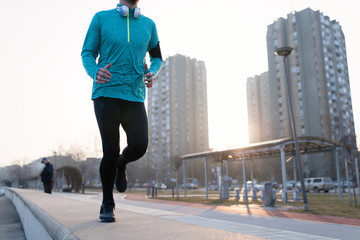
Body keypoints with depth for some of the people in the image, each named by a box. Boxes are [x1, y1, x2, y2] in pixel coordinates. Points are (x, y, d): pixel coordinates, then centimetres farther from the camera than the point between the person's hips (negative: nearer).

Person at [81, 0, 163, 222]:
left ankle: (122, 163, 25)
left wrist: (152, 73, -1)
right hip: (106, 93, -2)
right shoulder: (102, 18, 8)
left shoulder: (148, 25, 13)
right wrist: (95, 73, -15)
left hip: (134, 96, 2)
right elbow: (87, 54, 7)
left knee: (139, 147, -13)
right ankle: (107, 205, 14)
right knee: (111, 150, -5)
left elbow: (157, 57, 22)